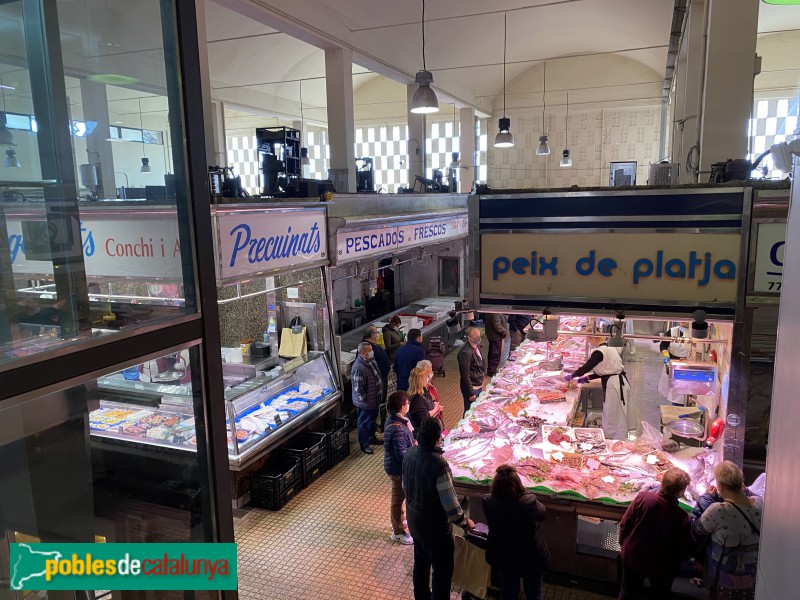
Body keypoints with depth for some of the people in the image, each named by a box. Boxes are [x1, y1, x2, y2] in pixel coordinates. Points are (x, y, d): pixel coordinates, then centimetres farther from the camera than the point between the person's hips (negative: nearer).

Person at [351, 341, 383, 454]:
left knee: (372, 419, 26)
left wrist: (380, 392, 18)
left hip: (374, 398, 9)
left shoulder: (370, 360, -2)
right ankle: (363, 444, 25)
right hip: (366, 402, -9)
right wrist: (364, 402, -20)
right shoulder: (358, 368, -31)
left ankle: (371, 438, 46)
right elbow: (358, 389, -27)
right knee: (364, 422, 9)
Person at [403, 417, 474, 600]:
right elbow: (450, 504, -26)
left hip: (414, 522, 7)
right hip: (436, 529, -7)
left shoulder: (409, 455, -12)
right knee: (442, 572, 14)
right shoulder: (438, 464, -34)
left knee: (421, 564, 27)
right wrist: (465, 522, -7)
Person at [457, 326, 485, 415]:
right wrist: (471, 393, -21)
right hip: (471, 388, -9)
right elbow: (465, 375, -25)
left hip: (479, 385, 9)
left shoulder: (477, 347, 3)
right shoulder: (465, 353, -26)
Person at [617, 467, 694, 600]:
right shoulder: (683, 518, -28)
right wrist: (676, 562, 8)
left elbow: (624, 524, -12)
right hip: (662, 567, -2)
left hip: (633, 558, 2)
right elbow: (686, 549, -14)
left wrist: (623, 544, 7)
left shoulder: (642, 498, -23)